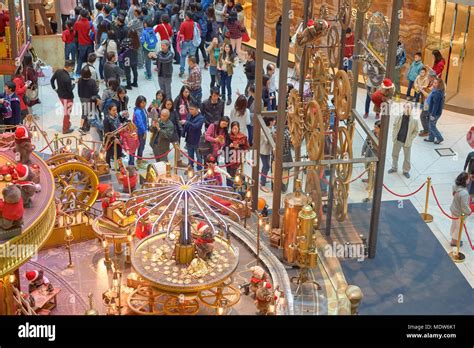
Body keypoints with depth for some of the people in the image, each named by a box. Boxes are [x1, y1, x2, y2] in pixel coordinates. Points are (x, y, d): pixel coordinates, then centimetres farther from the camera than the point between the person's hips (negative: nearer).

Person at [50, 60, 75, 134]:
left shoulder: (58, 71, -9)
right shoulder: (67, 78, -32)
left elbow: (52, 80, 4)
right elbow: (70, 89, -24)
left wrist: (54, 88, 16)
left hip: (60, 94, 8)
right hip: (67, 97, -8)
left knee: (66, 111, 28)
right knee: (67, 113, 10)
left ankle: (67, 123, 43)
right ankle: (65, 129, 23)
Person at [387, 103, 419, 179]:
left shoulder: (414, 121, -14)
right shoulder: (398, 118, -6)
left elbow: (416, 131, -5)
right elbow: (394, 127, 8)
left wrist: (410, 139, -12)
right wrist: (394, 136, 0)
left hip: (407, 142, -3)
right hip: (397, 140, 3)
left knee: (407, 157, 10)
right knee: (395, 154, 18)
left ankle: (406, 171, 29)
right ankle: (394, 168, 40)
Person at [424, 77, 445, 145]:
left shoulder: (437, 93, -27)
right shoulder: (435, 90, 3)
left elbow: (436, 104, -25)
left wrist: (433, 115, -21)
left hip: (435, 113, -9)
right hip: (433, 111, 9)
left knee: (432, 126, 4)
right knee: (431, 125, 20)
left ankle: (440, 138, 17)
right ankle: (431, 138, 32)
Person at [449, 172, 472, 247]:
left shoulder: (455, 186, -16)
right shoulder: (464, 193, -40)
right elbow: (464, 207, -30)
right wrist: (469, 212, -12)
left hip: (453, 209, 7)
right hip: (460, 214, -7)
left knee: (454, 225, 28)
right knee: (459, 228, 19)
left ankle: (454, 238, 51)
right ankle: (454, 242, 39)